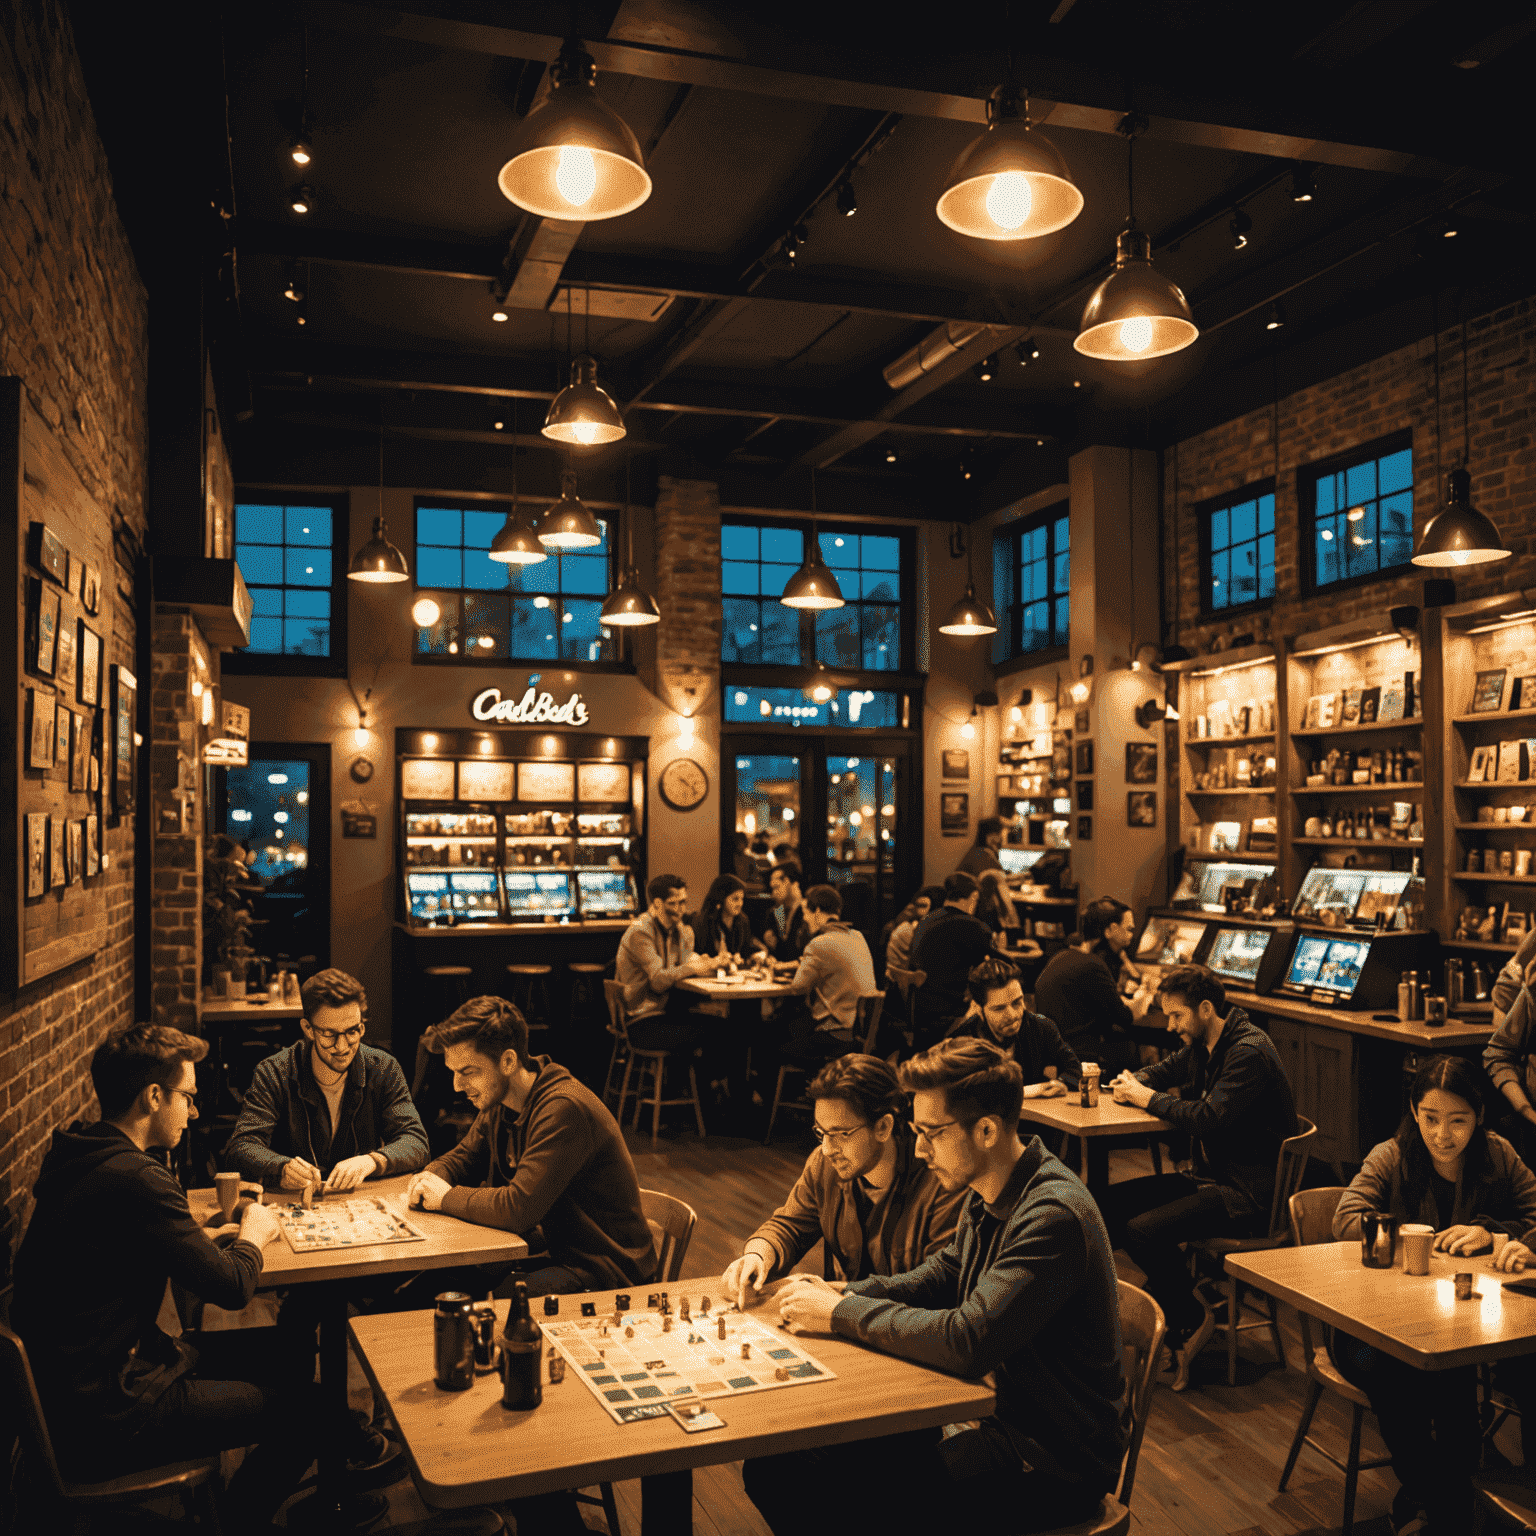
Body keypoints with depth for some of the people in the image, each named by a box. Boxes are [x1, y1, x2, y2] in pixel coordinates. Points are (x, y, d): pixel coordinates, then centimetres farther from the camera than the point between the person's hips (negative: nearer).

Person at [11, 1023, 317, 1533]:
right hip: (104, 1420, -10)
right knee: (302, 1405, -2)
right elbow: (232, 1287, -20)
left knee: (280, 1348, 16)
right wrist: (253, 1236, 1)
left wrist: (210, 1235, 7)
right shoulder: (134, 1180, -28)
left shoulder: (78, 1153, 4)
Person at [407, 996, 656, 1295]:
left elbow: (518, 1208, -31)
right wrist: (432, 1177, -3)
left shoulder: (564, 1109, -27)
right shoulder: (497, 1101, 3)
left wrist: (447, 1197, -16)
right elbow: (464, 1156, 20)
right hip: (554, 1251, 9)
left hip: (603, 1271, -9)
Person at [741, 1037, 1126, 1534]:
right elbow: (940, 1277, 17)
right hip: (994, 1411, 8)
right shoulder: (986, 1196, 3)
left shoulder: (1053, 1216, -26)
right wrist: (843, 1293, -1)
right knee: (772, 1466, -2)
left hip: (1049, 1464, -8)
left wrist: (841, 1314, -19)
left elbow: (968, 1342, -31)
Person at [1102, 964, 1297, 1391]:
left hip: (1249, 1195, -10)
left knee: (1143, 1230, -25)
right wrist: (1134, 1083, 4)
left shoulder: (1249, 1052, -19)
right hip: (1212, 1175, 10)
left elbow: (1209, 1117, -28)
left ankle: (1192, 1320, 0)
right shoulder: (1202, 1045, 10)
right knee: (1110, 1203, -3)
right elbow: (1165, 1069, 27)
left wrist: (1149, 1099, -15)